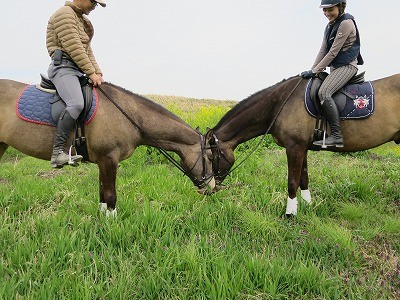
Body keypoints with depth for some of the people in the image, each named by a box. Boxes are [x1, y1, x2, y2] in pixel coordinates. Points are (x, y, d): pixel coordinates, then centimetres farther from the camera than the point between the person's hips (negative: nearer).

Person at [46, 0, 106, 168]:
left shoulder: (82, 20, 24)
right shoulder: (64, 14, -5)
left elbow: (88, 51, 20)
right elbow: (73, 48, -16)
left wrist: (97, 72, 6)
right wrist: (91, 72, -16)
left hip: (77, 70, 10)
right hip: (63, 67, -10)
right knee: (76, 104, -33)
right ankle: (58, 152, -32)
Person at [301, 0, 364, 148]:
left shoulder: (346, 23, -13)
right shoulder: (330, 26, 14)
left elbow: (333, 53, -17)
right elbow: (323, 51, 11)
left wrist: (314, 71, -16)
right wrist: (312, 70, 0)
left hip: (347, 66, -10)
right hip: (335, 67, 10)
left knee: (324, 92, -30)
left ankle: (337, 136, -30)